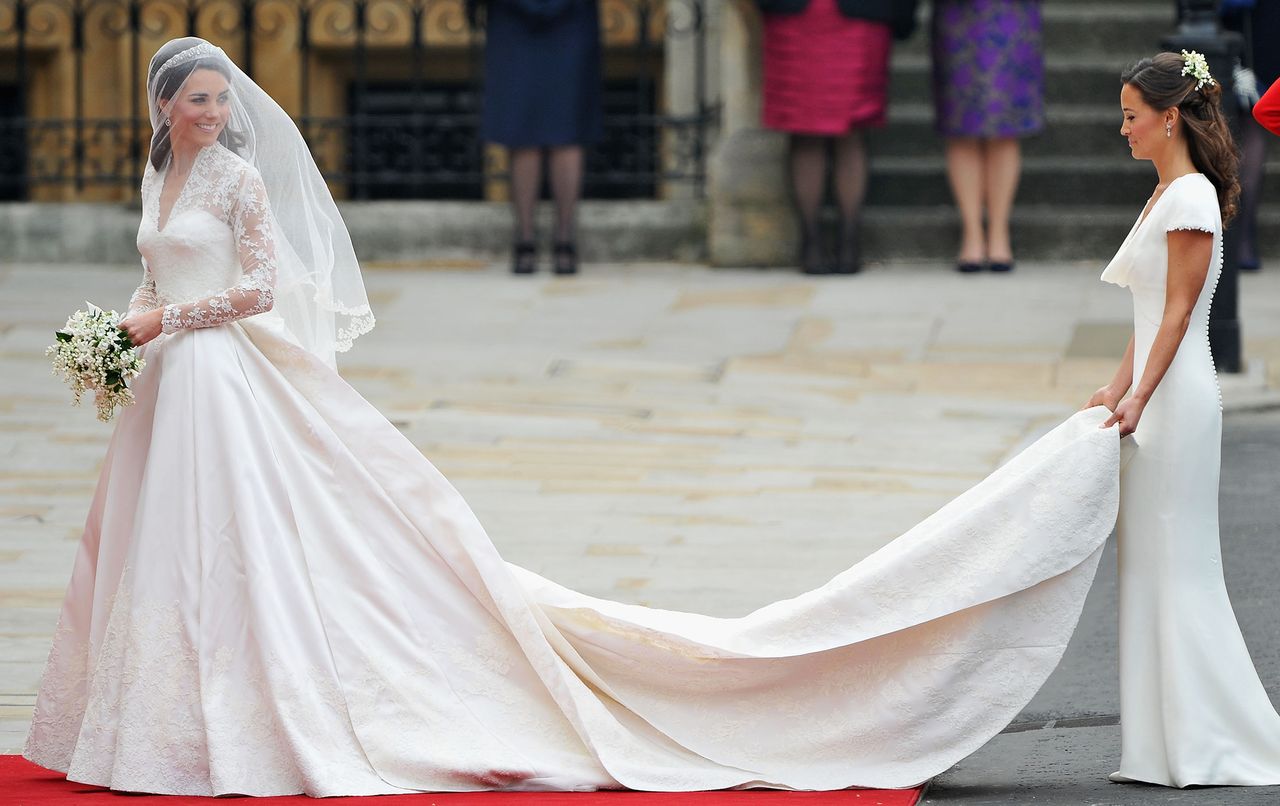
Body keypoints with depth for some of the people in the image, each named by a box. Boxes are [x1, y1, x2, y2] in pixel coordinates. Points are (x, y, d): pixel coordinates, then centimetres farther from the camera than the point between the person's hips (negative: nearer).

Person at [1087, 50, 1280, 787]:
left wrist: (1139, 398, -20)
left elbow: (1178, 313, -17)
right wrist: (1118, 390, 15)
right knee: (1153, 565, 9)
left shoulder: (1192, 197, -13)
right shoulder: (1165, 195, 16)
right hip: (1156, 396, 10)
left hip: (1179, 395, -10)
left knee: (1179, 565, -6)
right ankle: (1167, 749, 11)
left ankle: (1204, 746, -3)